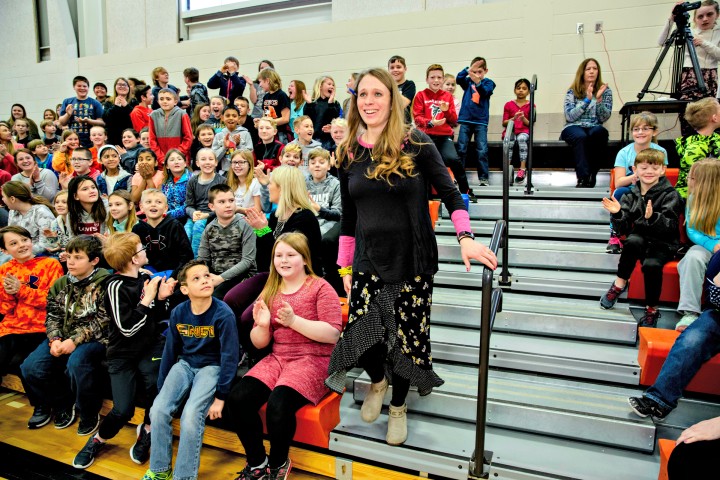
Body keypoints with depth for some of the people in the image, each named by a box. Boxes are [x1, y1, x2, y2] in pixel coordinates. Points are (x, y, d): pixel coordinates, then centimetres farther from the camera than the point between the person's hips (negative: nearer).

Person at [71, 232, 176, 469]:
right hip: (123, 353, -3)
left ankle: (147, 429, 6)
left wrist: (162, 298, -7)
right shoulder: (116, 286, -14)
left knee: (156, 384, -25)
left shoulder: (147, 277, 3)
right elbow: (128, 328, -17)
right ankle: (98, 439, 24)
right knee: (123, 410, -11)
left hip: (150, 344, 3)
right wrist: (147, 299, -18)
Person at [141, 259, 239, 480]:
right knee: (158, 410, -14)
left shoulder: (223, 314, -22)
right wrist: (161, 388, 10)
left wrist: (220, 397, -16)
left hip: (211, 366, -4)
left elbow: (229, 356, -17)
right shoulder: (178, 313, -8)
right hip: (185, 364, 5)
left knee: (191, 416, -24)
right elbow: (170, 351, 5)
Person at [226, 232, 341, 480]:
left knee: (278, 404, -30)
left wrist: (294, 320, -24)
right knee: (237, 398, -18)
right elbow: (260, 343, 12)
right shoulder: (270, 292, 11)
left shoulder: (320, 288, -5)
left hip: (314, 360, -5)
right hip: (278, 358, 6)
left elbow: (333, 334, -15)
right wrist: (262, 325, -11)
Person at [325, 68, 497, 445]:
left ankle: (398, 407, 33)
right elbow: (348, 217, 10)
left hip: (412, 260, -2)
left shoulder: (415, 144, -5)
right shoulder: (350, 153, 5)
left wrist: (465, 237, -19)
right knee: (361, 332, -7)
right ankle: (377, 382, 31)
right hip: (368, 261, 2)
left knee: (406, 336, 4)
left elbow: (449, 194, -3)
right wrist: (345, 267, 10)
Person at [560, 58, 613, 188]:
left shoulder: (605, 91, 8)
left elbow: (604, 118, 0)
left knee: (599, 132, -35)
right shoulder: (572, 91, 5)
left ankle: (591, 175, -28)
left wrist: (599, 99, -14)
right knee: (580, 136, -36)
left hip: (594, 128, 1)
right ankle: (583, 177, -39)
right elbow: (569, 117, -7)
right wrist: (587, 99, -12)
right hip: (573, 128, -1)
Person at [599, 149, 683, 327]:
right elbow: (623, 230, 1)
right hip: (640, 240, 2)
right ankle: (620, 283, -15)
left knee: (651, 265, -33)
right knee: (633, 240, -34)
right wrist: (617, 214, -18)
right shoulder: (631, 195, 7)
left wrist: (652, 217, -34)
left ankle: (652, 309, -11)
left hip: (663, 244, -2)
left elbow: (670, 227, -15)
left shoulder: (670, 195, -2)